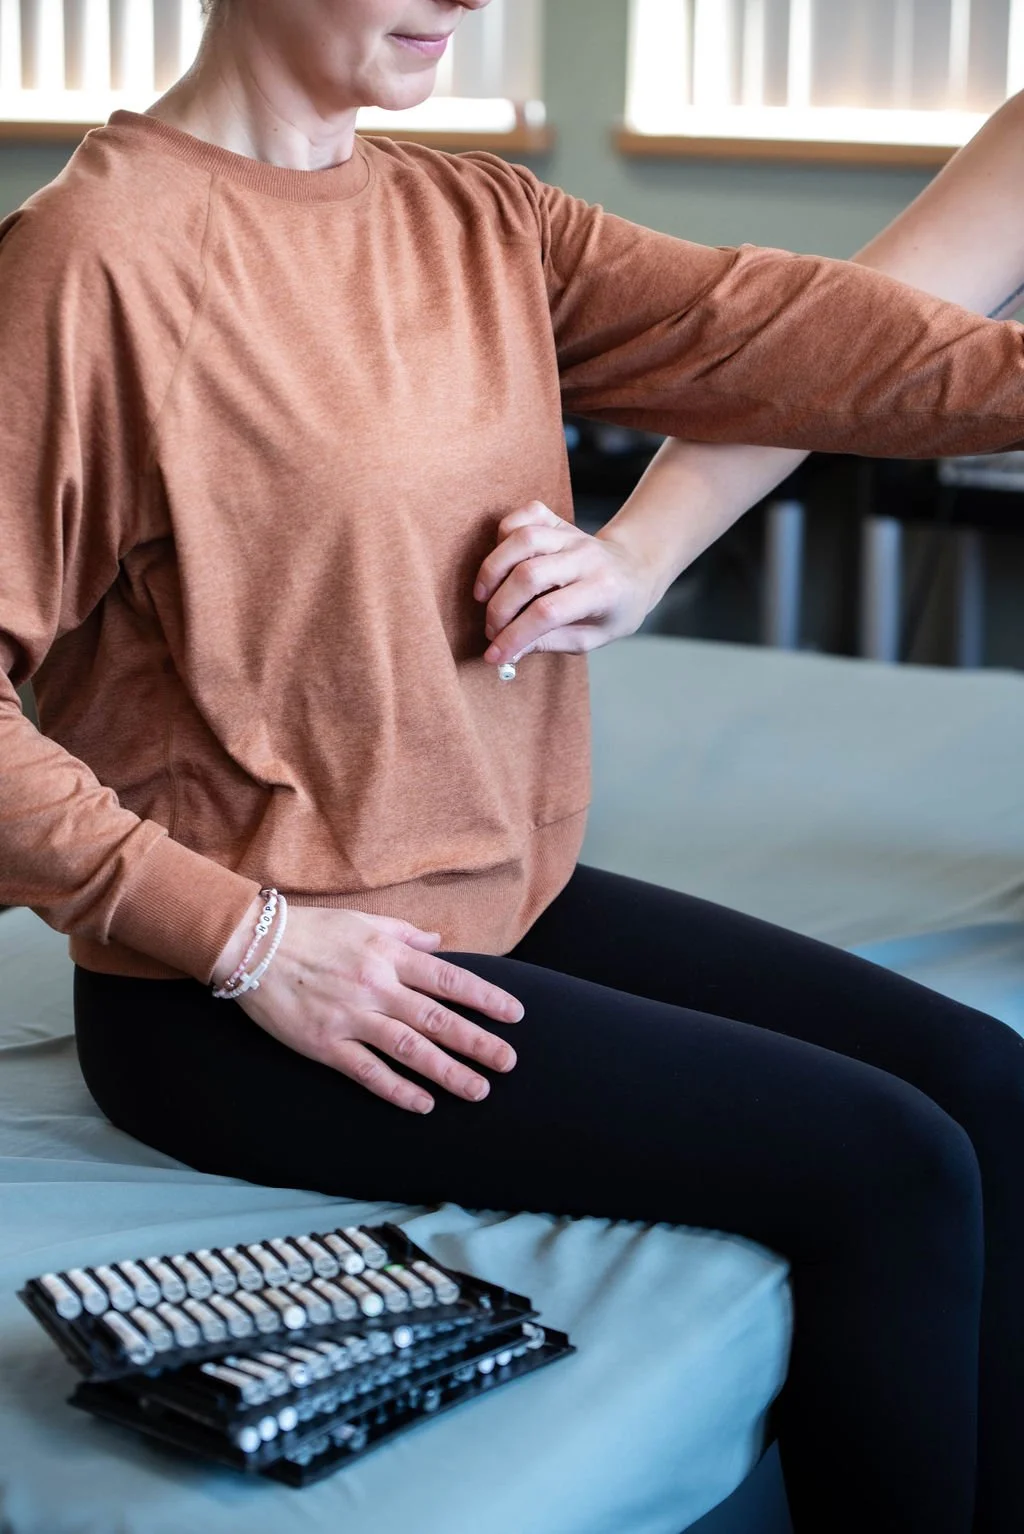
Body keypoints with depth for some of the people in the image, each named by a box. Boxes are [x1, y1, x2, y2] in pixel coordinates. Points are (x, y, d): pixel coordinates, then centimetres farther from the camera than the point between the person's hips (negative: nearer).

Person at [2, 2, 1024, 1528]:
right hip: (233, 998, -8)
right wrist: (244, 937, -19)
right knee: (890, 1173, -13)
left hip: (507, 898, 8)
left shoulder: (484, 218, 8)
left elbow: (754, 325, -5)